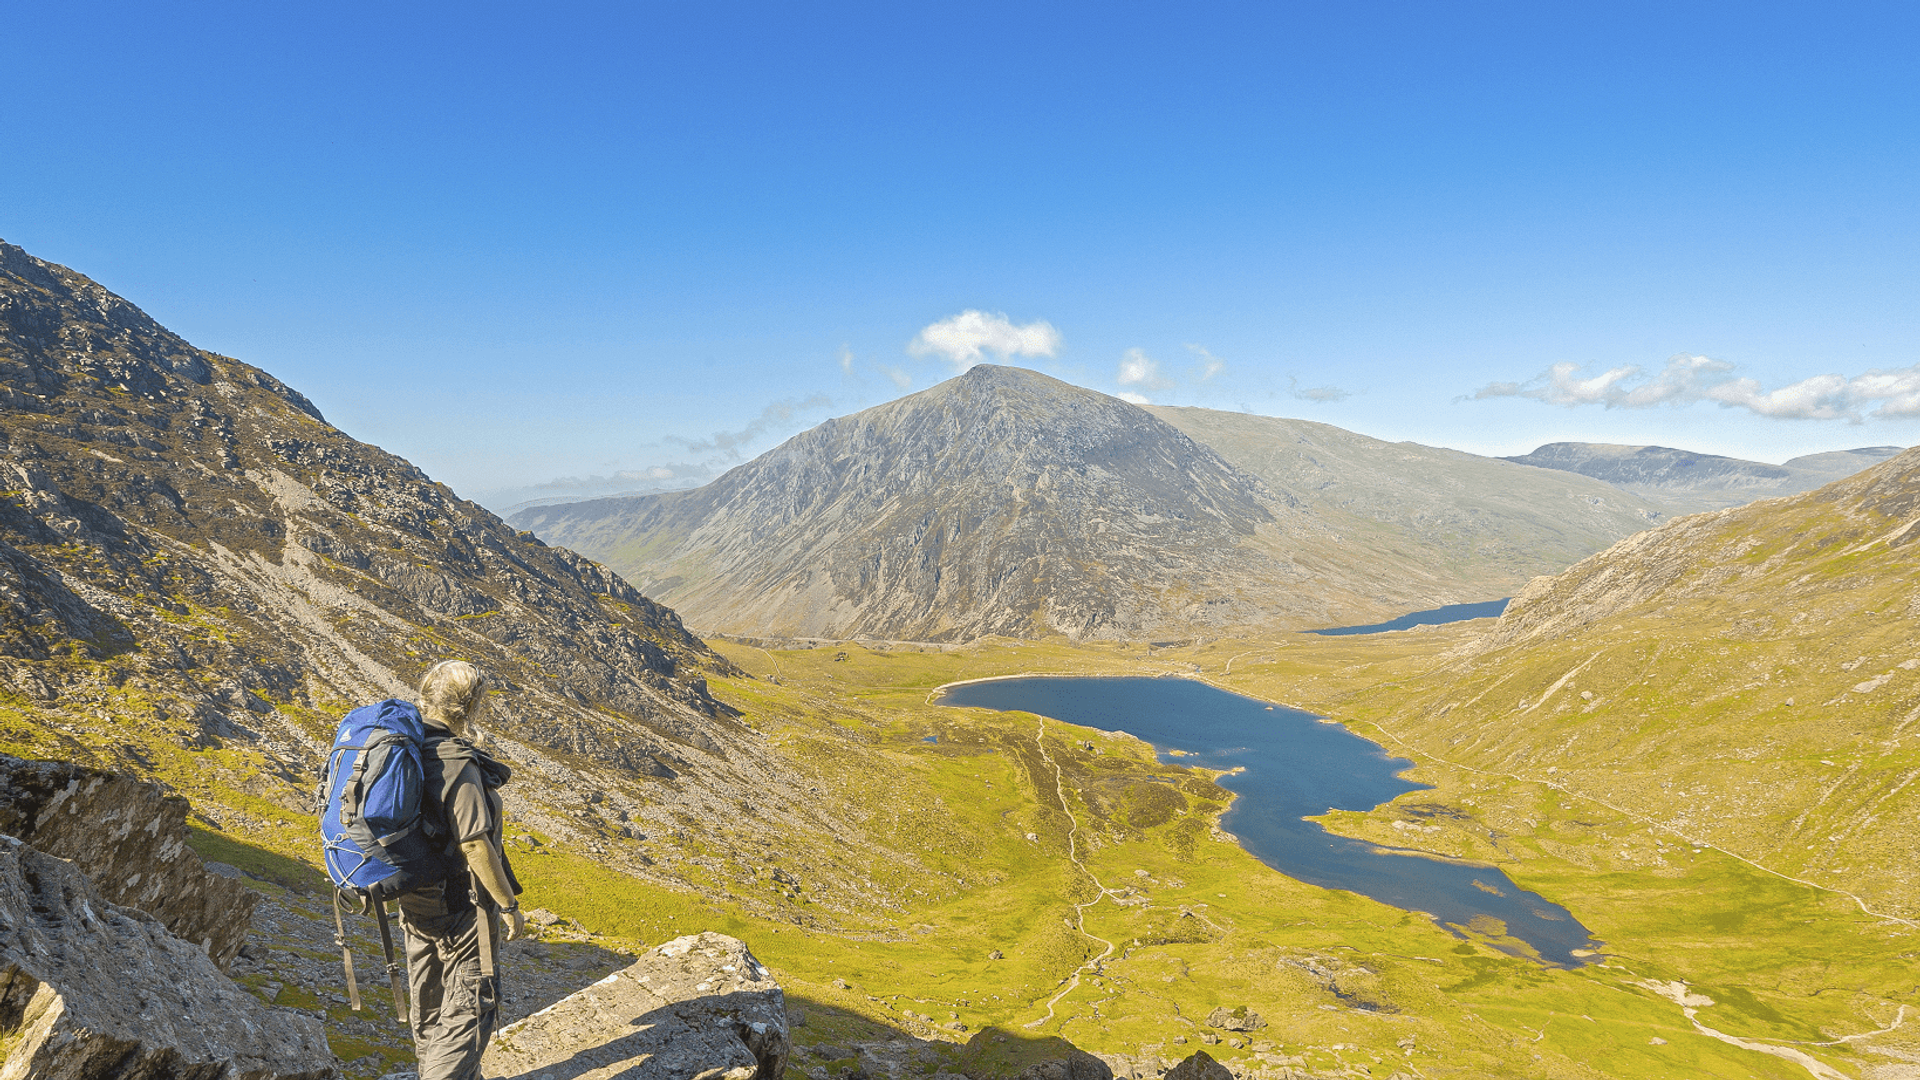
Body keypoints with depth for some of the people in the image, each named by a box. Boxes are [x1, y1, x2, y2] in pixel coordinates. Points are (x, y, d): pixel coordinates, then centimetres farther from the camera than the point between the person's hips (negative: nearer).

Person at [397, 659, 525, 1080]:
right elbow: (474, 844, -25)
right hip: (460, 903, -9)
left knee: (429, 1002, 23)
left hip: (415, 900, 9)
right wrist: (509, 904, -15)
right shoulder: (458, 765, -25)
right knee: (470, 1006, 3)